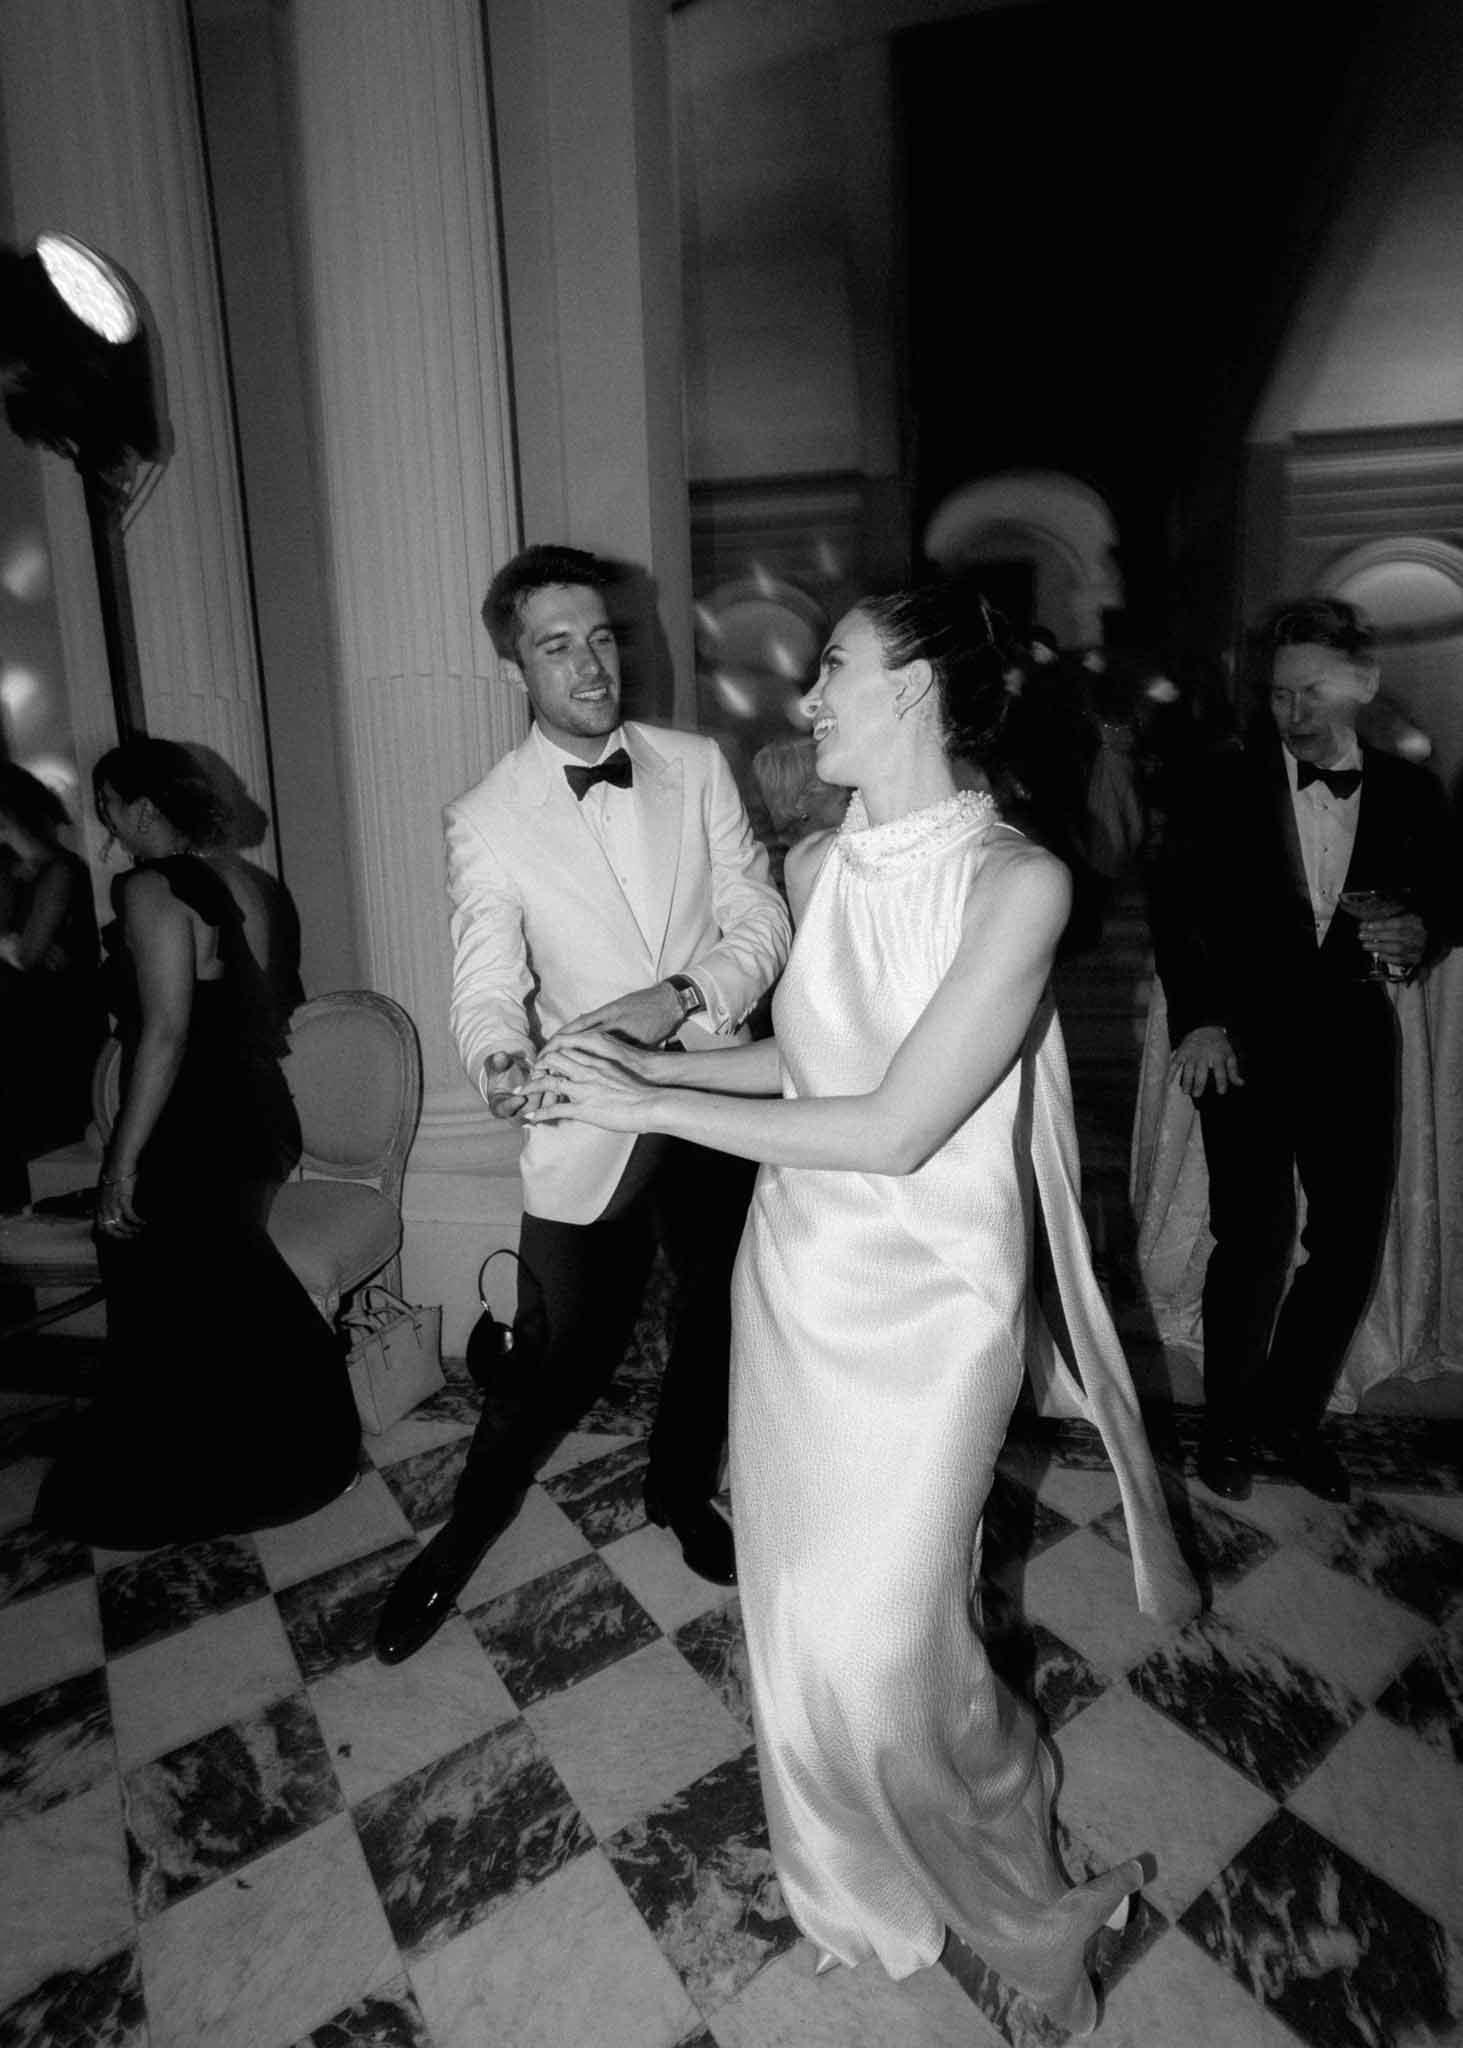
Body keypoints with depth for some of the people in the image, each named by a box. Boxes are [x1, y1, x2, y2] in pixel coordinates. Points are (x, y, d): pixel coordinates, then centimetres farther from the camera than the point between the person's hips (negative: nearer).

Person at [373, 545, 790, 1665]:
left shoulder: (698, 764, -1)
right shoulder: (485, 820, -8)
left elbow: (760, 921, -4)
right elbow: (488, 988, -14)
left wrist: (681, 996, -22)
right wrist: (501, 1059, -36)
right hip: (590, 1128, -3)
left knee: (721, 1318, 20)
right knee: (558, 1359, 6)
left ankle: (682, 1488, 50)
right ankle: (469, 1529, 38)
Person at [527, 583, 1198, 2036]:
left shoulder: (1016, 882, -19)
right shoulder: (816, 867, 0)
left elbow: (893, 1130, -23)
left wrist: (650, 1105, -17)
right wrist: (638, 1064, 1)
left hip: (920, 1308, -5)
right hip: (791, 1277, 6)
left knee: (880, 1639, 5)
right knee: (798, 1614, 20)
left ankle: (1021, 1908, 40)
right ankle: (860, 1886, 52)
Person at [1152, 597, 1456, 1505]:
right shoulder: (1224, 785, -1)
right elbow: (1177, 910, 0)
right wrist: (1198, 1020, -10)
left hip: (1353, 1044, 3)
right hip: (1243, 1040, -3)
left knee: (1353, 1241, 6)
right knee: (1255, 1237, -3)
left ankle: (1290, 1411, 29)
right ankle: (1228, 1423, 19)